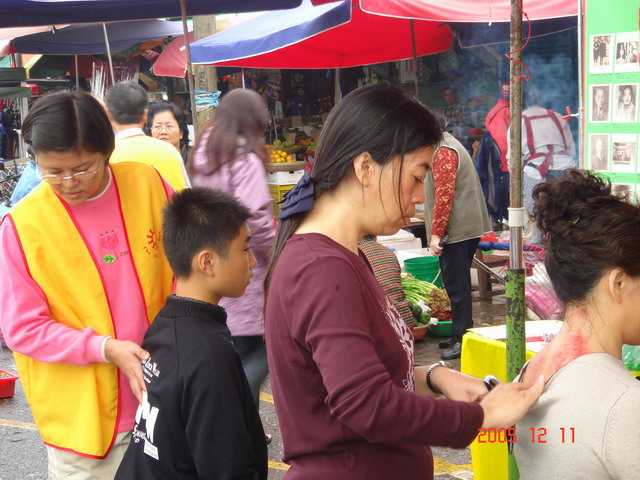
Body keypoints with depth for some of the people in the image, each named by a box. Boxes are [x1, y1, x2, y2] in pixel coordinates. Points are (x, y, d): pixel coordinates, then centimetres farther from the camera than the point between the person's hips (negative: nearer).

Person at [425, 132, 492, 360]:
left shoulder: (443, 152, -15)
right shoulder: (447, 147, 19)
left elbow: (444, 196, -22)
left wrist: (435, 233, -20)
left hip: (457, 230, -11)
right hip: (463, 229, 11)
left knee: (456, 284, -7)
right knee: (456, 282, 15)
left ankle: (461, 338, -4)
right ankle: (460, 334, 22)